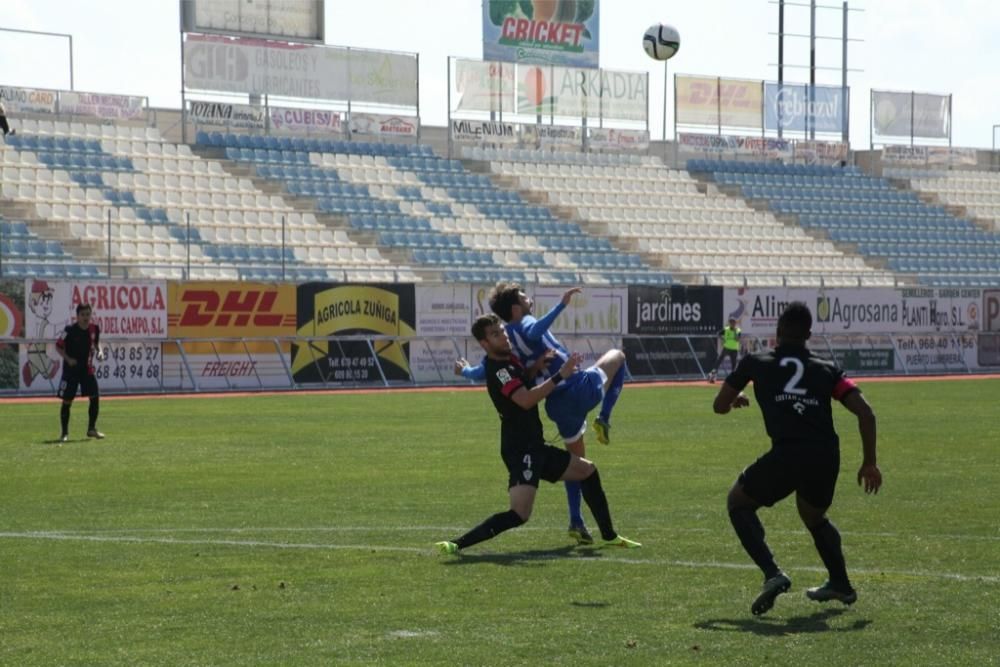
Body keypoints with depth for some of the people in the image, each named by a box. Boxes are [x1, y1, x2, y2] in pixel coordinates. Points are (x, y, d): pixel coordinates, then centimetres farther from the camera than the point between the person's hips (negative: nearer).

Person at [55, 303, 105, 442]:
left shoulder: (94, 329, -2)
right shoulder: (70, 330, -15)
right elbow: (58, 346, -6)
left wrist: (99, 352, -4)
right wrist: (68, 358, -20)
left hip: (87, 368, 4)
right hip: (71, 369, -4)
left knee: (95, 397, -4)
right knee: (67, 401, 0)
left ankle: (92, 429, 10)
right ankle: (64, 433, 11)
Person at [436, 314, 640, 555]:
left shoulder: (509, 360, 10)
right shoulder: (497, 370, -19)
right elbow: (525, 400, -31)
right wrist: (559, 376, -27)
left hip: (534, 448, 11)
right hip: (520, 451, -11)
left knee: (588, 471, 22)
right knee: (519, 514, -24)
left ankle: (609, 536, 32)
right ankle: (457, 544, -26)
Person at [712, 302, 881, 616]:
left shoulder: (756, 363, 13)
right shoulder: (826, 369, 18)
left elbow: (720, 406, 20)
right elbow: (865, 413, 9)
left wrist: (736, 399, 44)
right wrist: (869, 463, 15)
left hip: (787, 454, -4)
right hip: (826, 456, 4)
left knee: (738, 503, 20)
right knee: (814, 516, 34)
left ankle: (772, 574, 1)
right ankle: (840, 584, 36)